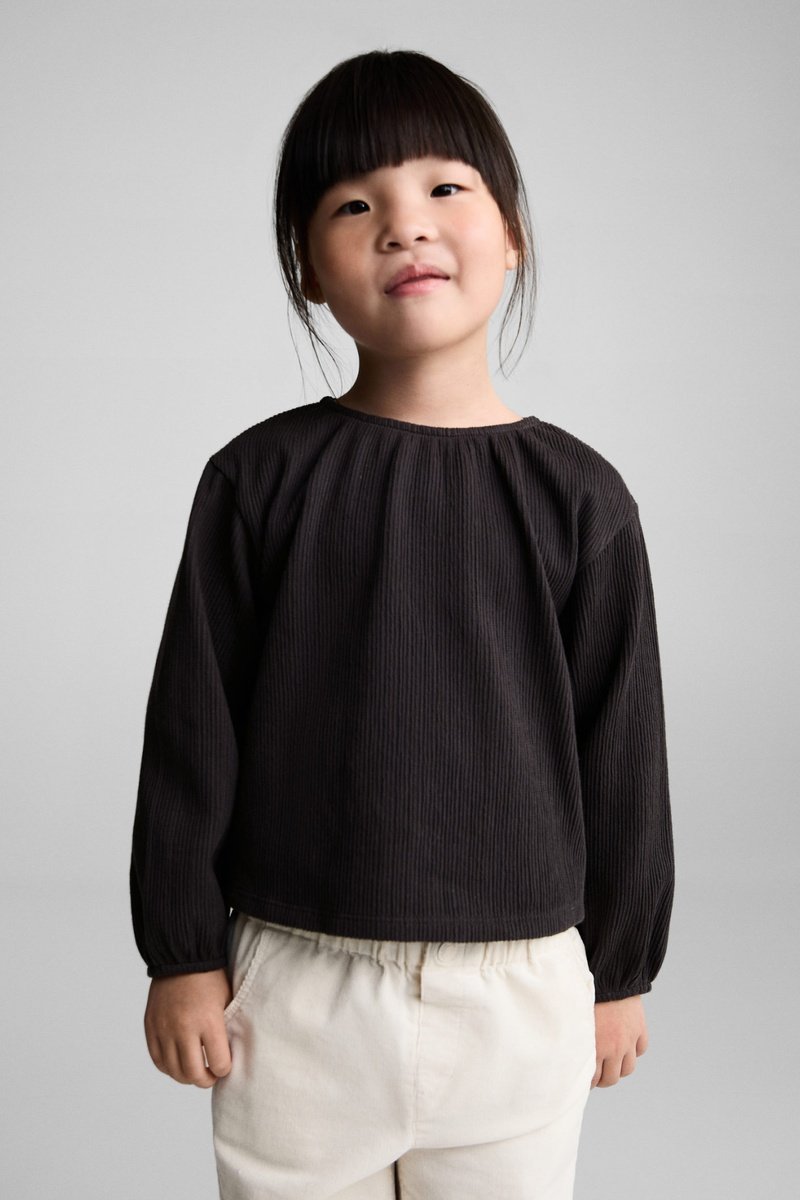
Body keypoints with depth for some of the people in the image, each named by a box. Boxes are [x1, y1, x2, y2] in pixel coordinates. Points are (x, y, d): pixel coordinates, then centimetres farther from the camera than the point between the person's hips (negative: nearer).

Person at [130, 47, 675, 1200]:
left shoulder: (575, 495, -3)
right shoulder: (259, 480, -4)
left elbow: (622, 744, 3)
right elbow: (193, 727, 0)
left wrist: (621, 972, 8)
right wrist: (183, 954, 1)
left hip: (517, 990, 1)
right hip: (294, 988, 0)